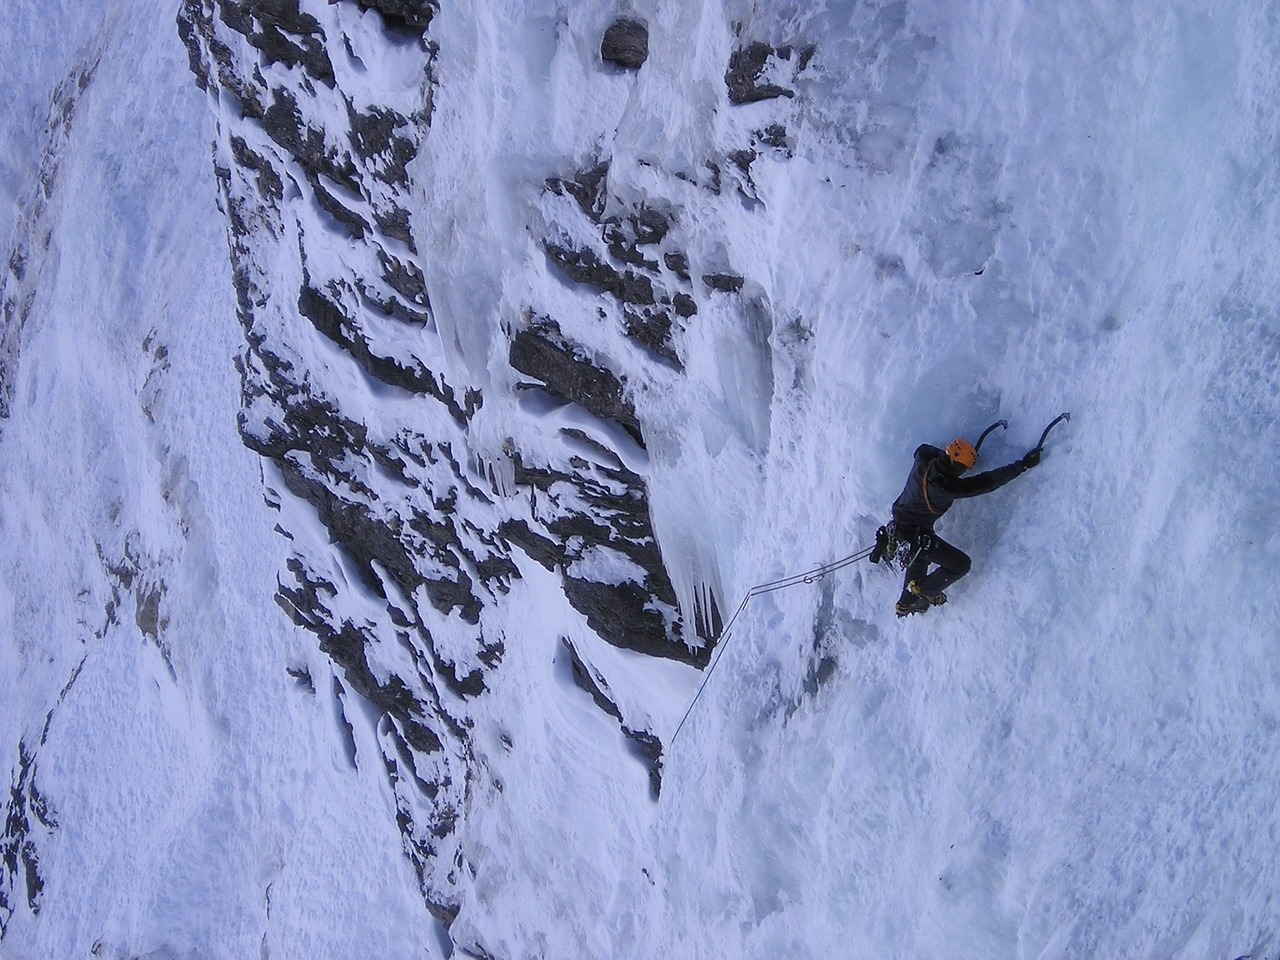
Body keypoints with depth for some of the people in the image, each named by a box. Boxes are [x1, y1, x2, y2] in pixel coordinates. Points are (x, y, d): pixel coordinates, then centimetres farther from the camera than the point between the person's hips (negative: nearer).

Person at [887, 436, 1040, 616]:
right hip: (915, 535, -9)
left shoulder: (923, 460, -15)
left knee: (920, 557, 36)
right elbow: (987, 482, -33)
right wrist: (1023, 465, -31)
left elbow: (924, 449, 15)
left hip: (899, 524, 9)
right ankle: (925, 590, 20)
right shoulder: (945, 487, -35)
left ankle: (905, 604, 51)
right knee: (961, 564, 2)